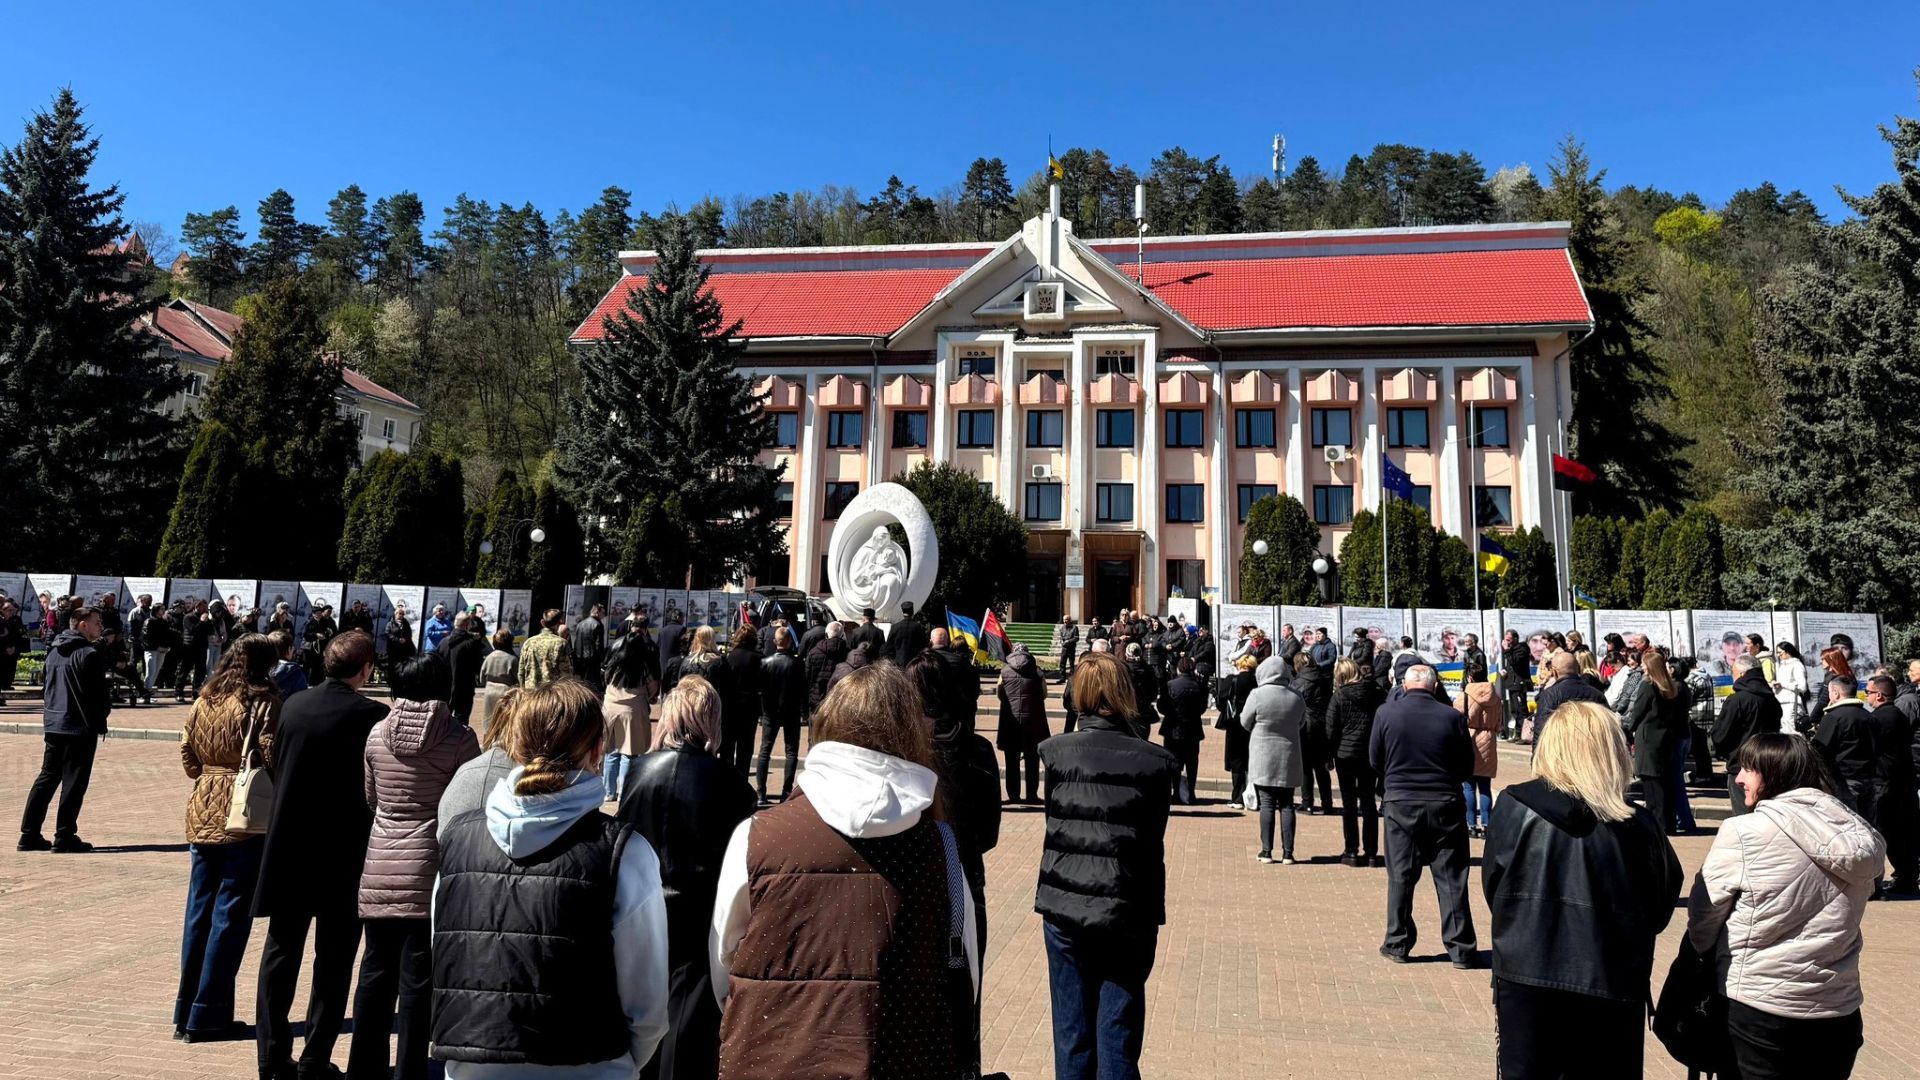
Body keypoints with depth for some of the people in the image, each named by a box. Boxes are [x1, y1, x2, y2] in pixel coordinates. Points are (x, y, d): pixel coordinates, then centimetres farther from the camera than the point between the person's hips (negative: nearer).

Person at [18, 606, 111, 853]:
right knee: (74, 781, -1)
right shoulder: (91, 653, -14)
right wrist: (100, 720, -4)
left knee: (47, 777, 15)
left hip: (52, 724, 8)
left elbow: (45, 685, 16)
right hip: (80, 726, -8)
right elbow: (99, 691, -16)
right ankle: (64, 837, 2)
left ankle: (29, 834, 16)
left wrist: (49, 713, 22)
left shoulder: (54, 651, 12)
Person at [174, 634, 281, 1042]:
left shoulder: (203, 702, 8)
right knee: (230, 917, 2)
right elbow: (272, 756, -16)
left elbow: (188, 757, 11)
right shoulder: (263, 703, -12)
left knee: (199, 913, 13)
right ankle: (207, 1016, 6)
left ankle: (186, 1012, 20)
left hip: (202, 815, 6)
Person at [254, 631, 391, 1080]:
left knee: (281, 953, 14)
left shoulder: (293, 705, 0)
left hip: (288, 849, 4)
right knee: (333, 959, 7)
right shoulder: (371, 714, -14)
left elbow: (276, 769, 7)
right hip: (344, 855, -4)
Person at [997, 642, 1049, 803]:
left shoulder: (1005, 671, -1)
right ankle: (1032, 795, 10)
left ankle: (1013, 795, 10)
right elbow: (1044, 694, 4)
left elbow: (998, 695, 7)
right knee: (1032, 759, 9)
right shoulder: (1036, 671, -2)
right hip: (1033, 719, 0)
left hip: (1010, 719, 0)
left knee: (1012, 759, 9)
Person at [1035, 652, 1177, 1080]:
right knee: (1118, 1037, 8)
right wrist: (1152, 916, 7)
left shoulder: (1056, 752, -4)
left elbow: (1056, 825, 3)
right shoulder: (1153, 761, -7)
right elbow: (1153, 846, -2)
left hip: (1065, 911, 1)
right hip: (1127, 915, -1)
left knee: (1072, 1033, 13)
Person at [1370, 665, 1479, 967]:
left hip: (1400, 805, 0)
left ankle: (1398, 944, 17)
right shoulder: (1452, 717, -7)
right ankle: (1461, 949, 13)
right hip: (1445, 805, 0)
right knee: (1451, 878, 8)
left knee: (1400, 877, 10)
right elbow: (1467, 767, 2)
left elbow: (1375, 760, 2)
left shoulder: (1386, 713, -7)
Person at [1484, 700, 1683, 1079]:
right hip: (1612, 985, 0)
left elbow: (1493, 890, -1)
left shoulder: (1514, 808, -12)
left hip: (1526, 979, 0)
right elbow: (1659, 910, 3)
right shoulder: (1638, 825, -10)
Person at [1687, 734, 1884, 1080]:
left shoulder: (1743, 833, -17)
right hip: (1840, 1012, 6)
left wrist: (1700, 956, 10)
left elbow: (1703, 916, -8)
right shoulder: (1859, 835, 1)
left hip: (1757, 1009, -6)